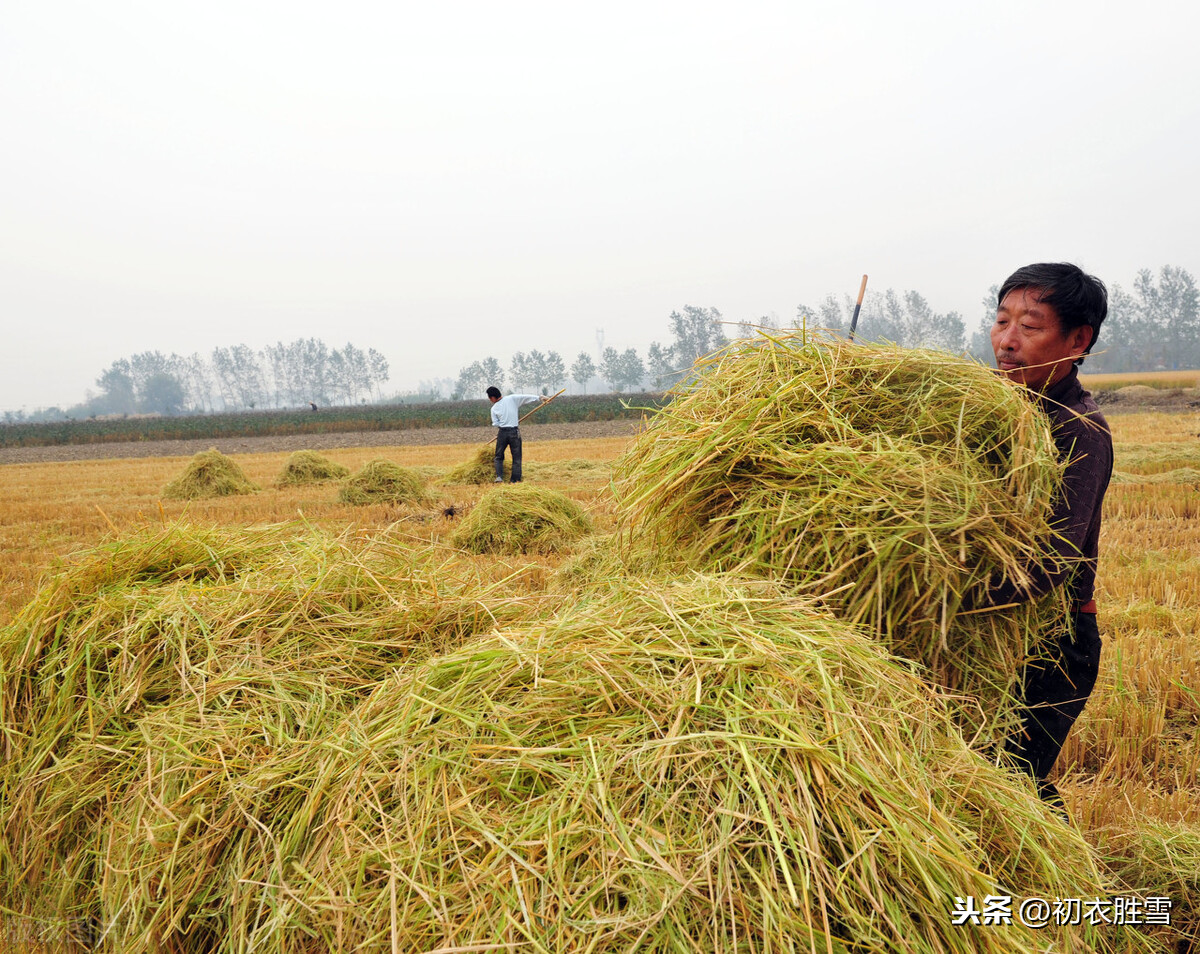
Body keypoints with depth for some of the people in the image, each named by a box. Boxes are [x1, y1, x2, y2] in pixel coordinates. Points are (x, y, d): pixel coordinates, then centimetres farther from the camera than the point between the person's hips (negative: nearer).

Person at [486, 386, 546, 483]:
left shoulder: (494, 409, 2)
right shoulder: (512, 399, 0)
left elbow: (496, 424, 1)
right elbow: (525, 397, -4)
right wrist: (539, 397, -1)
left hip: (502, 433, 0)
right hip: (514, 432, 0)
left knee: (498, 457, 15)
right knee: (516, 458, 6)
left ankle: (499, 476, -2)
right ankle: (516, 480, 2)